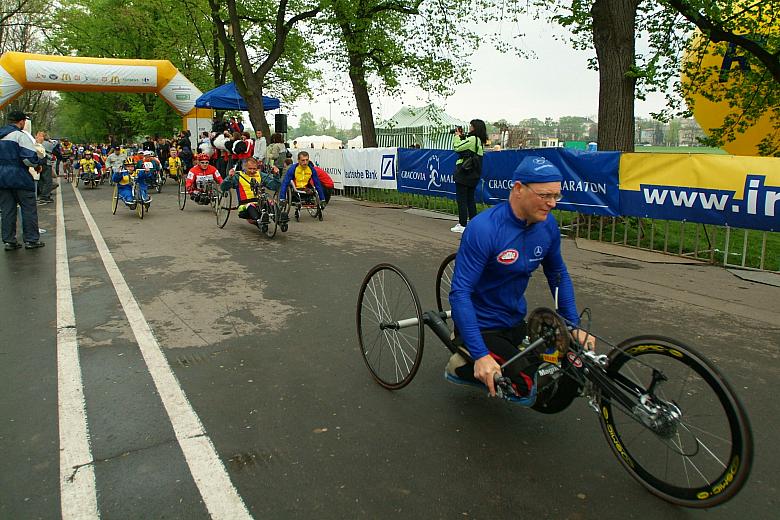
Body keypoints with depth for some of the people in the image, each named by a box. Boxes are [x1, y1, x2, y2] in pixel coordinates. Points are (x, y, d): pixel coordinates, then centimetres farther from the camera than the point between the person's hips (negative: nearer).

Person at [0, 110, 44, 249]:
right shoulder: (21, 135, -10)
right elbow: (30, 158, -18)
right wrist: (38, 161, 1)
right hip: (19, 178, -7)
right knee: (29, 208, 3)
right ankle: (31, 239, 5)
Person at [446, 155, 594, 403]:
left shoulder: (547, 224, -6)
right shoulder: (483, 229, -27)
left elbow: (558, 275, 10)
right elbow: (460, 293, -29)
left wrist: (574, 326, 4)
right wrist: (481, 356, -33)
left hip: (516, 322, 7)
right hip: (482, 327, -7)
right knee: (526, 389, -22)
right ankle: (463, 366, 1)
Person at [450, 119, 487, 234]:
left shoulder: (472, 139, -15)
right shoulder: (479, 141, 13)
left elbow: (456, 147, -14)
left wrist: (457, 136, 1)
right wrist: (461, 136, 11)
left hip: (464, 173, -9)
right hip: (473, 174, 9)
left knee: (461, 199, -4)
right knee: (470, 199, 16)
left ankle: (462, 225, -3)